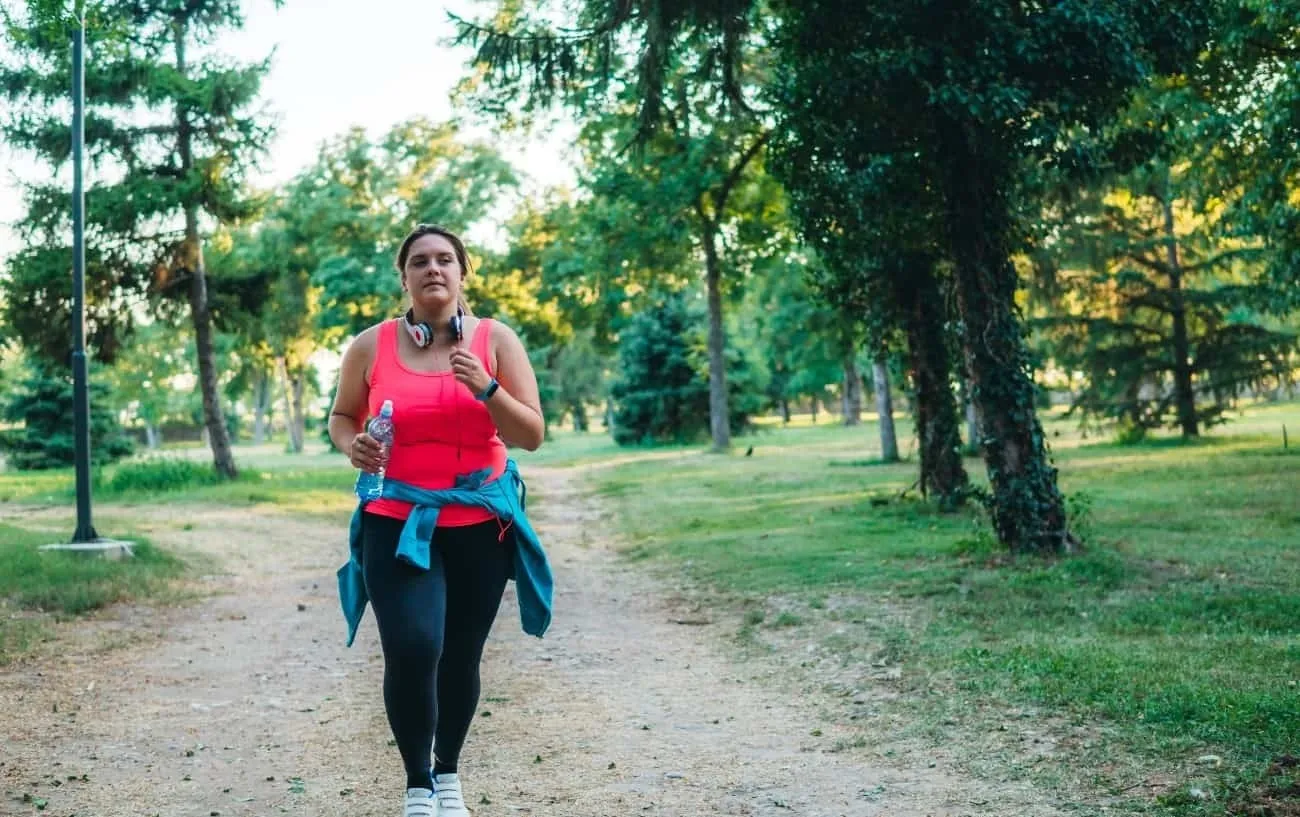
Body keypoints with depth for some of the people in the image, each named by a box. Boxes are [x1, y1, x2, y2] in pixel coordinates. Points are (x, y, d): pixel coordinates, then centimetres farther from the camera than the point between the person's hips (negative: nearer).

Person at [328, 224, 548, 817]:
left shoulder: (496, 340, -1)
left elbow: (532, 435, -3)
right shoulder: (371, 346, 0)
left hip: (479, 528, 1)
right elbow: (340, 417, 14)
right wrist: (353, 446, -8)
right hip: (396, 525, -1)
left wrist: (486, 389, -19)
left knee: (461, 658, 9)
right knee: (411, 650, -18)